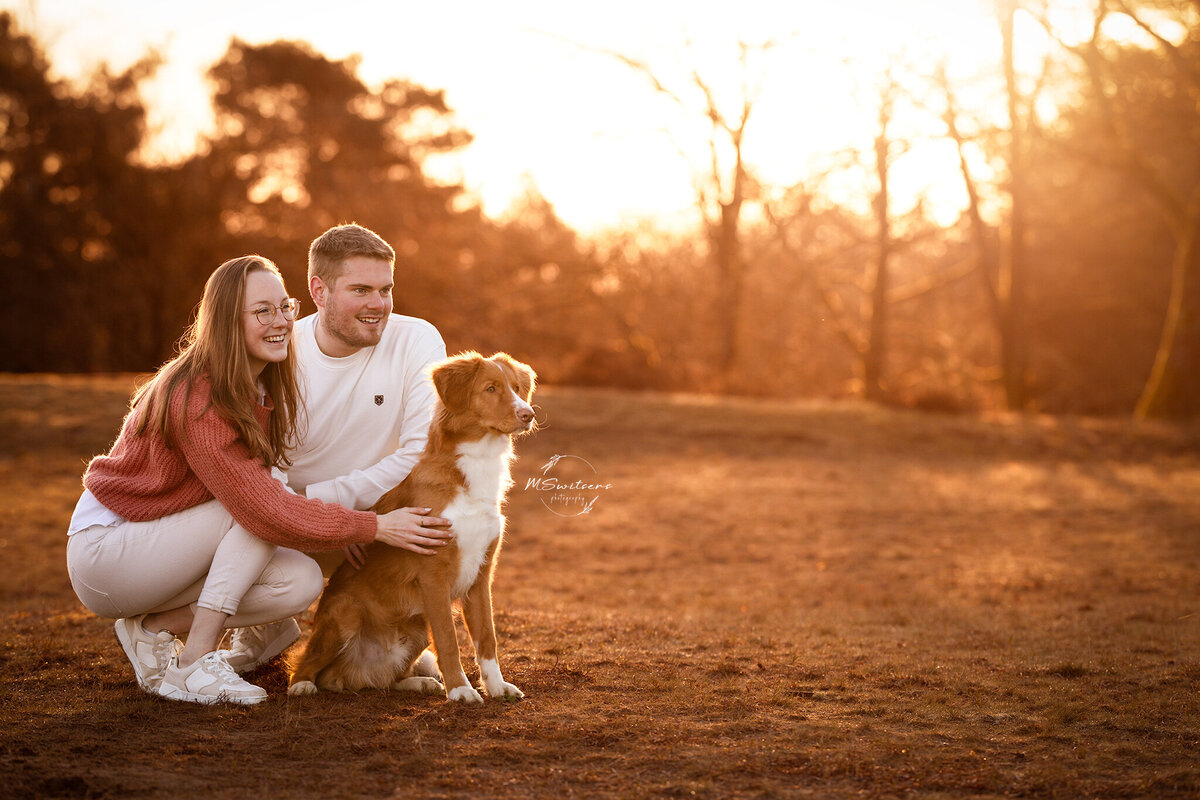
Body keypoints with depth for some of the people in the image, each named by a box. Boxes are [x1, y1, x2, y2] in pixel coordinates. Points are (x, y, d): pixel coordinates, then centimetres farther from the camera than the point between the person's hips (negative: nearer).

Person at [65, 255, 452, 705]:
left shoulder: (259, 389, 1)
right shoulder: (197, 401, -27)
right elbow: (266, 509, -31)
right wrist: (375, 527, -28)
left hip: (160, 544, 8)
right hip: (102, 550, -8)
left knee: (301, 581, -12)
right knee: (256, 504, -26)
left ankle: (152, 628, 1)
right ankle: (195, 664, -22)